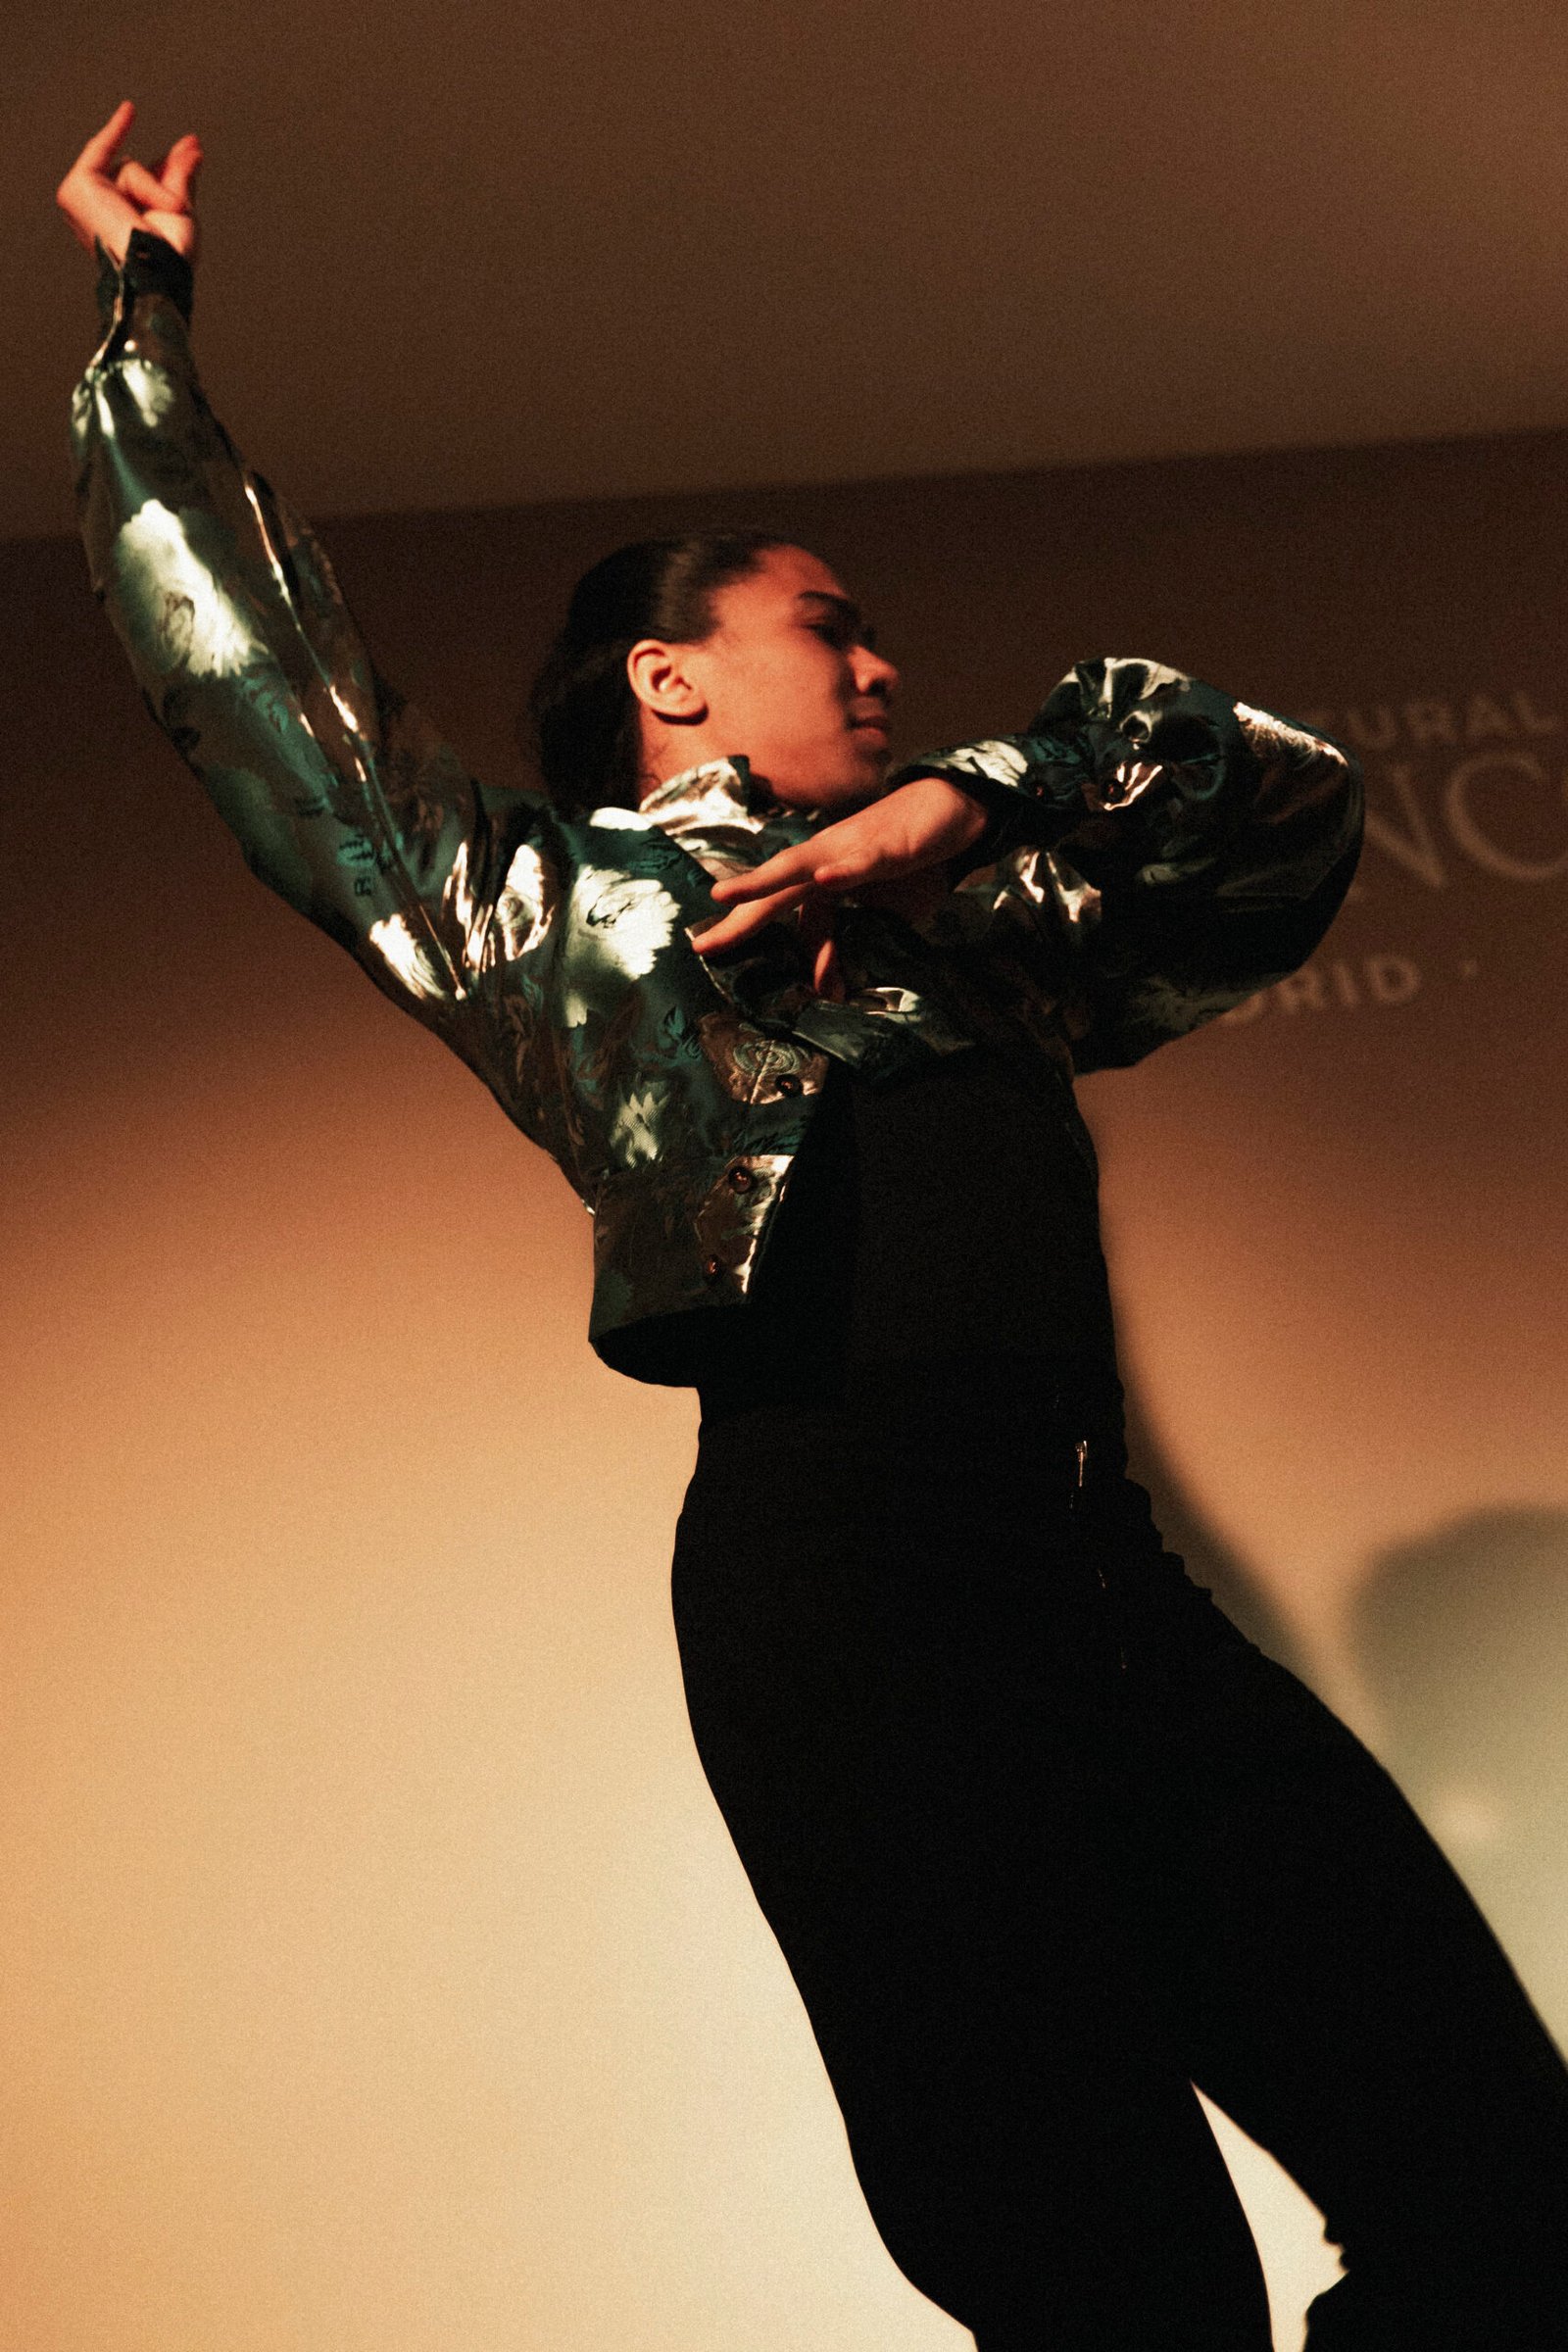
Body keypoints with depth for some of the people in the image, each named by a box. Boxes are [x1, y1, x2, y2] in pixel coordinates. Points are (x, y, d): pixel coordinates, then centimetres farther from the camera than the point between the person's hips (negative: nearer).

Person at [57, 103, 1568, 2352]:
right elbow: (252, 656, 16)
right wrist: (146, 300, 25)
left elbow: (1295, 804, 22)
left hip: (1113, 1578, 6)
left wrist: (979, 796, 7)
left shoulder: (966, 936, 27)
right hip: (842, 1571, -6)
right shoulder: (549, 904, 14)